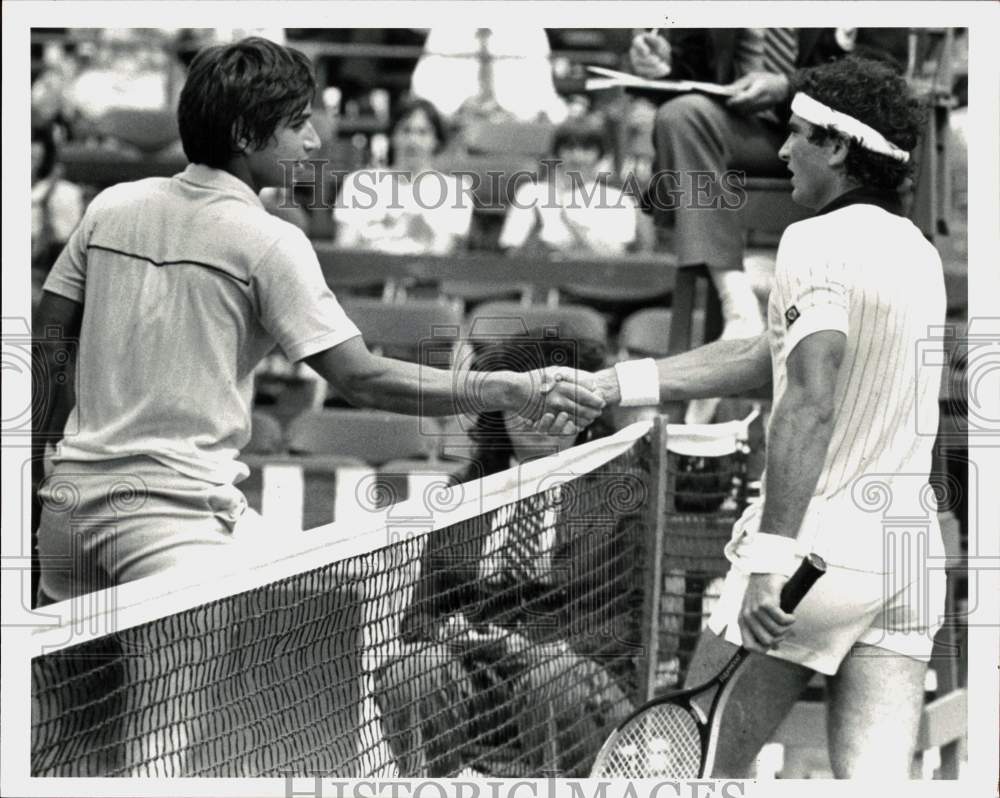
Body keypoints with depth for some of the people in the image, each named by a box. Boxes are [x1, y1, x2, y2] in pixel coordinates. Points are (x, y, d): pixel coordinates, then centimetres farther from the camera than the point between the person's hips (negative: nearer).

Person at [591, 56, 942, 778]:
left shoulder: (817, 242, -10)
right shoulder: (918, 253, 16)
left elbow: (811, 402, -22)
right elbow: (761, 360, 19)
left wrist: (772, 556, -27)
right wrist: (608, 386, 20)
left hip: (821, 550, -7)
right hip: (911, 556, 7)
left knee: (706, 759, 8)